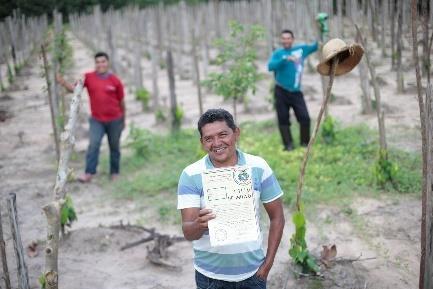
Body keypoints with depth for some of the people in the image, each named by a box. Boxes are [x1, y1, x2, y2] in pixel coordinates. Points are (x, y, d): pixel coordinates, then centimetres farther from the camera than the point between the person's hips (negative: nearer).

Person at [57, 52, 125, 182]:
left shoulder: (115, 80, -5)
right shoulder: (88, 77, -3)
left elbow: (121, 101, 4)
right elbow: (73, 88, -11)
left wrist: (123, 119, 12)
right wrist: (63, 82, -33)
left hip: (114, 120, 0)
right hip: (96, 120, 0)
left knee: (114, 147, 11)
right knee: (93, 145, -12)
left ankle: (114, 172, 24)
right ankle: (89, 173, -10)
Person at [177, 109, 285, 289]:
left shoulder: (258, 167, -7)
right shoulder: (191, 175, -11)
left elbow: (277, 217, 1)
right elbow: (188, 232, -15)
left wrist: (267, 265, -3)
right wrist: (199, 225, -37)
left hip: (252, 273, 1)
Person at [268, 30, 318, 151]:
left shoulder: (301, 49, 8)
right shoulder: (278, 53, -2)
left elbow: (315, 46, 19)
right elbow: (270, 66, -20)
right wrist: (286, 59, -30)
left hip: (296, 92, 2)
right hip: (281, 92, -2)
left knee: (305, 118, -2)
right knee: (283, 119, 1)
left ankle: (305, 143, 13)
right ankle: (288, 144, 10)